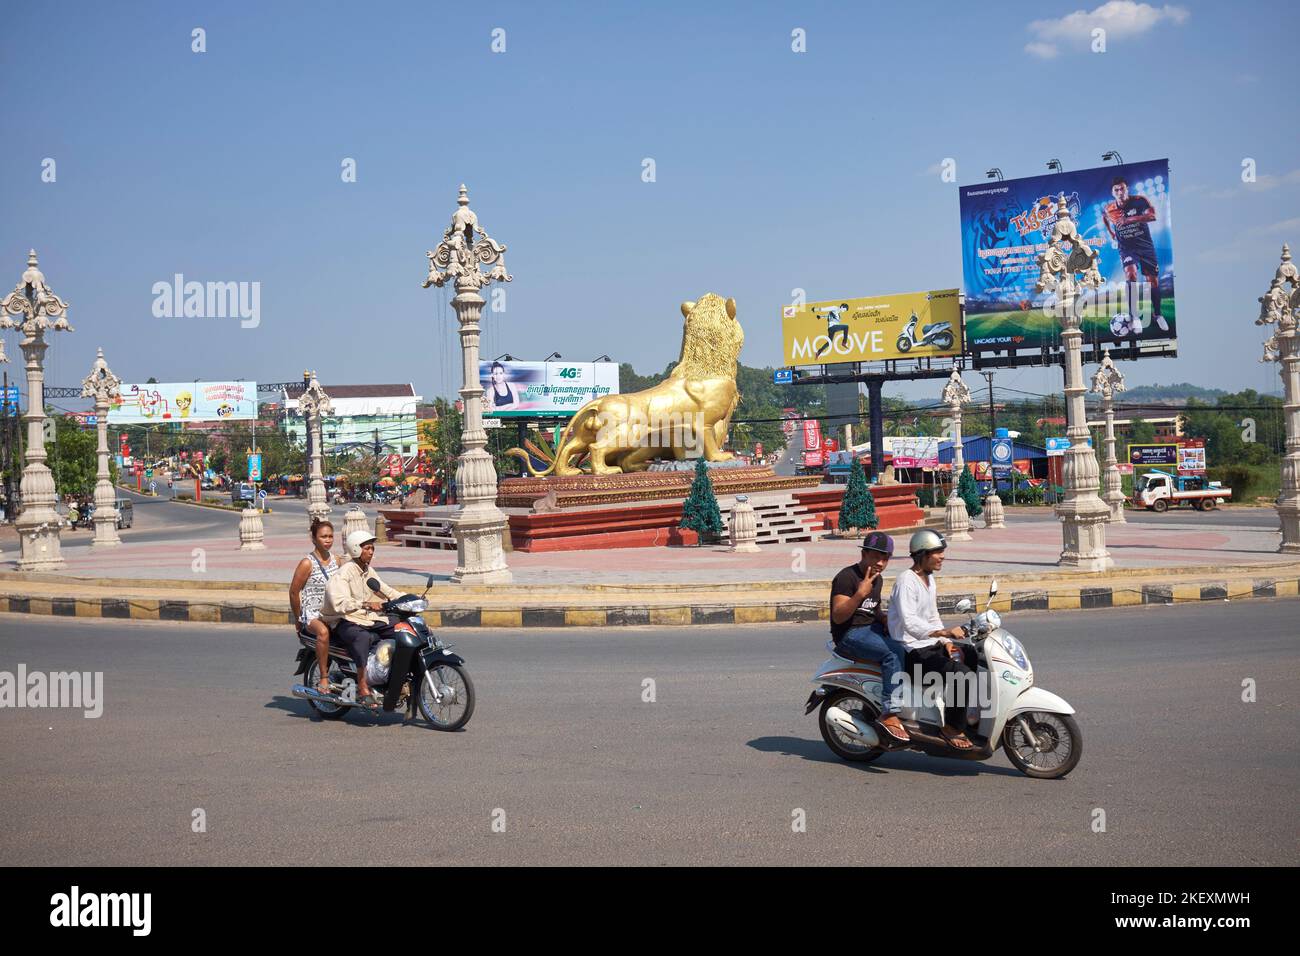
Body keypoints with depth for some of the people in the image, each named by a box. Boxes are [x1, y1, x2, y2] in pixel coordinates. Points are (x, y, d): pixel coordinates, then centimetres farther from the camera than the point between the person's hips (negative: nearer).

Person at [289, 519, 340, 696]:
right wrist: (298, 620, -2)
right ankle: (324, 678, -33)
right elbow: (293, 592, -7)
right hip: (312, 614, -7)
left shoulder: (335, 560, 10)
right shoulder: (307, 563, -10)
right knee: (323, 631, -38)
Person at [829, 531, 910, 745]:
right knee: (895, 653, -31)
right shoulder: (846, 577, -14)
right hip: (850, 634, -9)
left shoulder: (877, 579, 14)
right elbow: (838, 616, -21)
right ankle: (888, 715, -33)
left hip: (873, 629, 9)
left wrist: (885, 618, 9)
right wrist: (860, 594, -31)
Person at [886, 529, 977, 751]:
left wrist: (946, 642, 6)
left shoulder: (929, 579, 15)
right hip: (912, 651, -10)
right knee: (962, 674, -25)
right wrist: (944, 632, -36)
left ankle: (971, 714, 15)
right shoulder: (906, 581, -16)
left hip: (930, 644, 10)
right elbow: (909, 622, -28)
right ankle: (952, 728, -11)